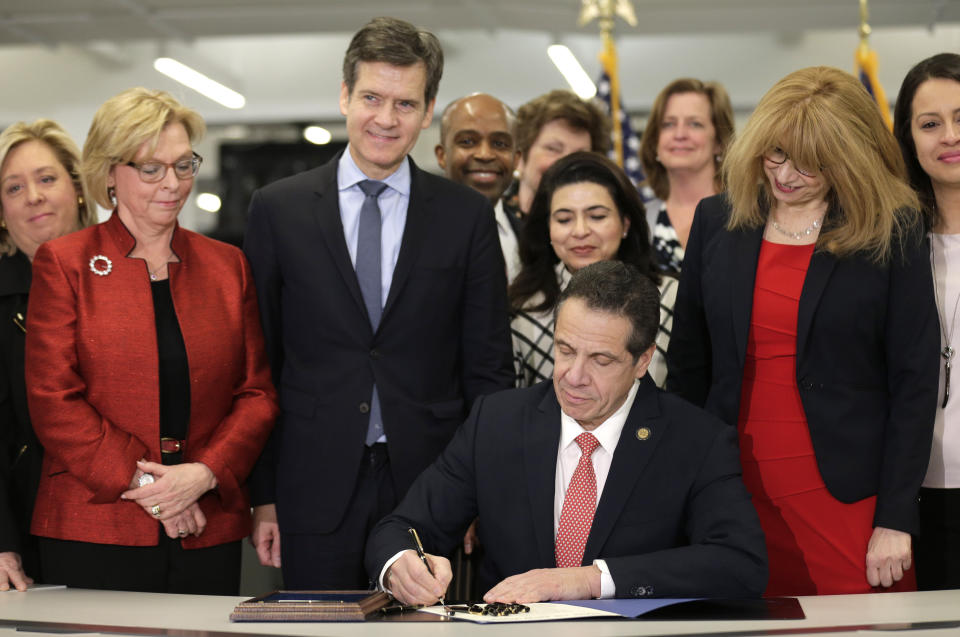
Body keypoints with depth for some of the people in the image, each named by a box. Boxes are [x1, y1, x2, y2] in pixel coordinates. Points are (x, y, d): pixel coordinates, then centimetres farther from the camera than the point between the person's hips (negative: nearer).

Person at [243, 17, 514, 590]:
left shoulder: (468, 215, 3)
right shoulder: (278, 210, 3)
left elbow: (489, 368, 5)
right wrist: (261, 494, 0)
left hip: (430, 488, 0)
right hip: (316, 494, 0)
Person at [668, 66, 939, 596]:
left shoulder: (893, 234, -3)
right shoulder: (717, 222, 6)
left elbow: (914, 379, -4)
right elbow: (688, 363, 11)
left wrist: (896, 518, -8)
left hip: (848, 496, -2)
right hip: (737, 494, 3)